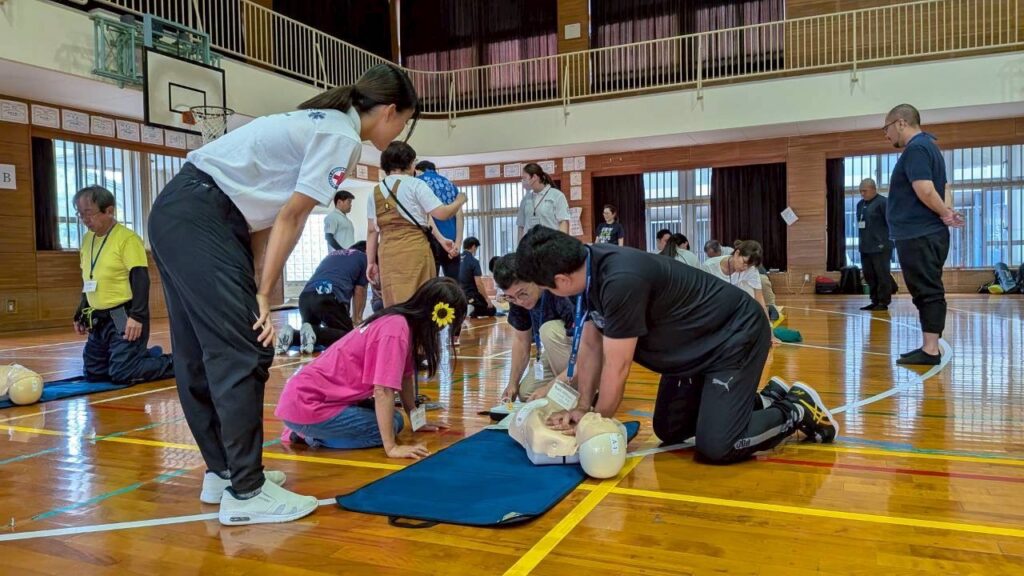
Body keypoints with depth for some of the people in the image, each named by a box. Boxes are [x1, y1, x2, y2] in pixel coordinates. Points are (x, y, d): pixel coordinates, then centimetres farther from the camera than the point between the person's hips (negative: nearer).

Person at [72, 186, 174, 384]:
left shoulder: (127, 239, -15)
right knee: (93, 372, 11)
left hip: (124, 319, -9)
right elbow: (88, 281, 21)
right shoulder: (87, 239, 11)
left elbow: (140, 279, -19)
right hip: (99, 319, 9)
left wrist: (137, 316, -25)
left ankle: (175, 364, 4)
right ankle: (150, 355, 24)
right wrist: (81, 314, 21)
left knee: (122, 373, -14)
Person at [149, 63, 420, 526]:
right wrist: (263, 296, -6)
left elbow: (267, 208, 12)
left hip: (178, 216, 10)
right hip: (201, 220, -10)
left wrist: (255, 291, 5)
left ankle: (223, 471, 23)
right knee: (245, 353, -9)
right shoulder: (344, 137, -8)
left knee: (204, 353, 13)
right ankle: (245, 493, -3)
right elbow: (290, 218, -12)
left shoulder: (321, 123, 19)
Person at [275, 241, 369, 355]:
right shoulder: (364, 258, 21)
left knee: (312, 329, 25)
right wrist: (356, 318, 35)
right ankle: (314, 333, -20)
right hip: (329, 297, -6)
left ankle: (292, 335, -7)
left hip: (306, 296, 6)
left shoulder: (332, 254, 37)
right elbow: (359, 291, 21)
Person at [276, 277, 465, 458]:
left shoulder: (402, 322, 6)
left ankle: (315, 429, 14)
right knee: (389, 426, -8)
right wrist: (392, 447, -24)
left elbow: (404, 377, 14)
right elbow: (383, 391, -26)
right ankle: (310, 433, -2)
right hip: (306, 406, -10)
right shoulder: (396, 329, -23)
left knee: (393, 419, 13)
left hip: (315, 396, 10)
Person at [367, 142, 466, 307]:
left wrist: (371, 262, 16)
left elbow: (372, 231, 13)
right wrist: (459, 201, 14)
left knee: (393, 304, 7)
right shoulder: (415, 185, 0)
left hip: (388, 254, 5)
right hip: (415, 250, -4)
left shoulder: (375, 192, 14)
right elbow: (441, 213, -5)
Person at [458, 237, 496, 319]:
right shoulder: (474, 261, -19)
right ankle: (472, 312, -13)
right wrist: (487, 299, -11)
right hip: (472, 295, -7)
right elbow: (479, 284, -20)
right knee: (492, 310, 12)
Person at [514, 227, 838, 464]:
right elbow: (590, 346, 0)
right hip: (695, 344, 9)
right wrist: (583, 408, -2)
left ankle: (797, 411, 9)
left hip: (736, 338, -9)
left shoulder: (622, 281, -37)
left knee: (716, 447, -16)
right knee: (668, 432, 12)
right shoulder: (589, 269, -8)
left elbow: (617, 367, -27)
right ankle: (765, 400, 26)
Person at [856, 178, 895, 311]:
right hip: (865, 247, 8)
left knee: (882, 275, -2)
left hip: (880, 247, -8)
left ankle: (884, 302, 3)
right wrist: (861, 242, 15)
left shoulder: (883, 202, -7)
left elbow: (890, 223, -11)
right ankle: (875, 301, 18)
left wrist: (887, 241, -15)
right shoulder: (860, 204, 16)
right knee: (869, 275, 10)